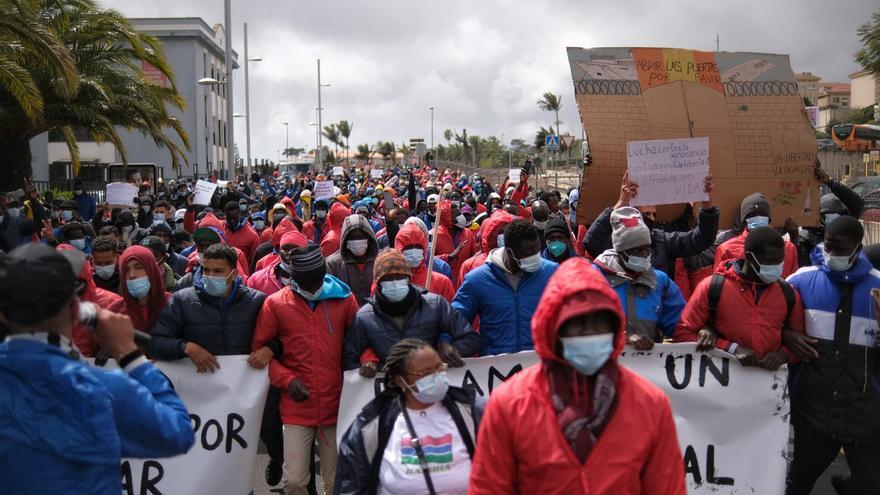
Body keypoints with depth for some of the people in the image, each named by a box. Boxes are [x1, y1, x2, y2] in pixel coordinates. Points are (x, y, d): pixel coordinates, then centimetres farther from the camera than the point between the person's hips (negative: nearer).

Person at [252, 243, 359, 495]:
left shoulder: (344, 298, 0)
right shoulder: (275, 304, -3)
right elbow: (259, 350, 3)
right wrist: (287, 379, -9)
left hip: (336, 405, 1)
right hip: (297, 408, -1)